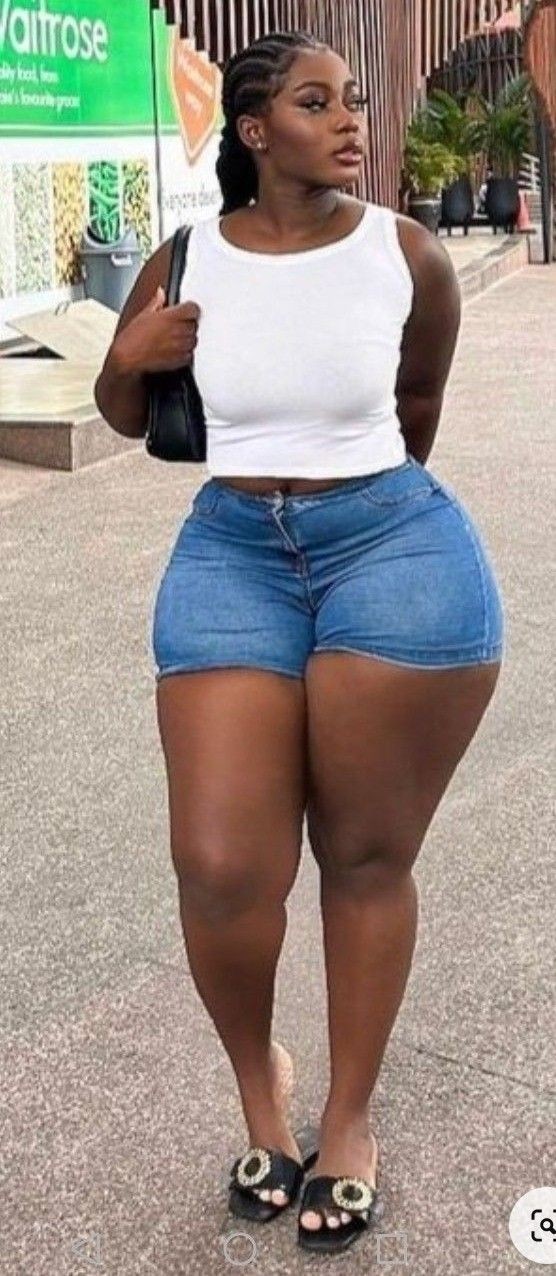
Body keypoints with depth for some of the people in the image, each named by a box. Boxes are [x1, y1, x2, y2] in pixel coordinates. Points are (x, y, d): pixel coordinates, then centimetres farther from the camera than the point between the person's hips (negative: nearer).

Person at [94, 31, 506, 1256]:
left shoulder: (407, 254, -1)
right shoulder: (185, 263, 2)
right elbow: (124, 416, 15)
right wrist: (129, 360, -6)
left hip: (397, 550, -1)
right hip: (228, 557, 2)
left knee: (369, 858, 7)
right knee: (221, 869, -5)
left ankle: (351, 1117, 28)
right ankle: (257, 1072, 28)